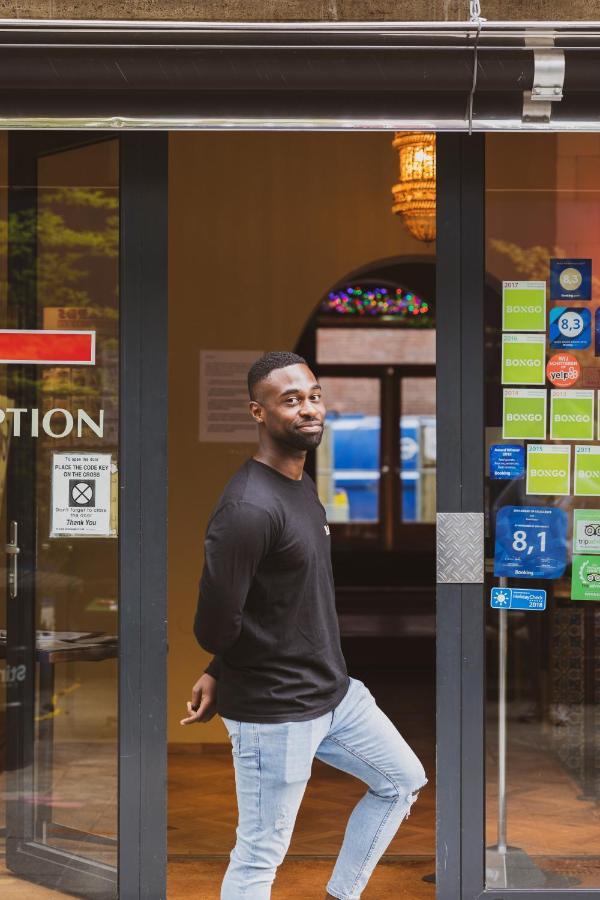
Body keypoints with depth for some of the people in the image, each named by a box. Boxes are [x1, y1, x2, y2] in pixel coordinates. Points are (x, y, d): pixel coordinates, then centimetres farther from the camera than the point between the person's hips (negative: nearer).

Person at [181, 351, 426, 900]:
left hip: (336, 690, 10)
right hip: (274, 712, -9)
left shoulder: (303, 484, 6)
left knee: (404, 780, 23)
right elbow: (214, 629, -26)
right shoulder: (248, 509, -25)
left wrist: (220, 674, 6)